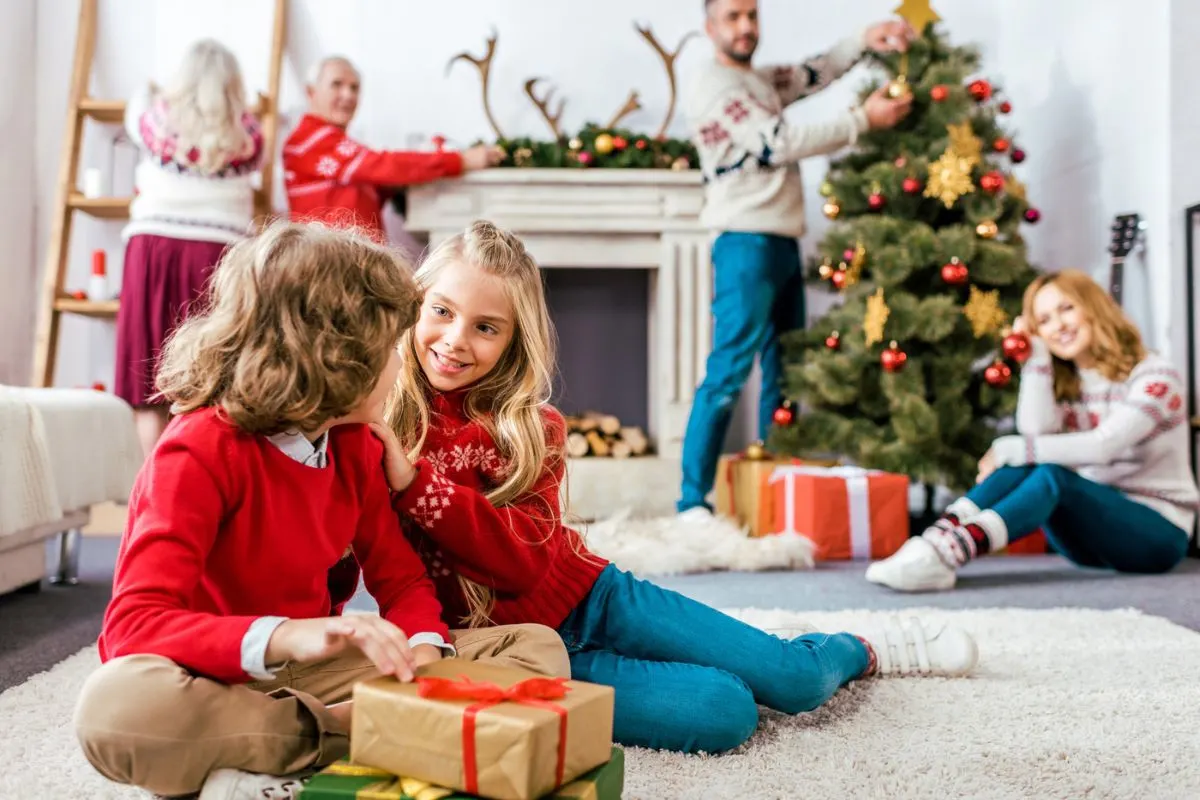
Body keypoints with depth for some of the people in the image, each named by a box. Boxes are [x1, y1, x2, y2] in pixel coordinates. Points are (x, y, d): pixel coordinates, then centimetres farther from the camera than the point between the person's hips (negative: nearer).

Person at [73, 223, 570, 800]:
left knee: (538, 648, -7)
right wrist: (286, 635, -44)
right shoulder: (199, 453, -17)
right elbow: (134, 625, -27)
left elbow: (401, 579, 6)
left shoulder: (354, 445, 3)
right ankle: (354, 733, -23)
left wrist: (423, 647, -19)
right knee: (117, 704, -41)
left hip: (308, 674, 7)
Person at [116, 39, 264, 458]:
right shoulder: (246, 134, 4)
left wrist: (145, 92, 53)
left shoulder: (158, 118, 7)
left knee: (150, 377, 3)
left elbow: (136, 108, 30)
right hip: (218, 254, 0)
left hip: (153, 248, 1)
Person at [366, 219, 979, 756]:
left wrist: (413, 481, -30)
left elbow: (527, 556, -19)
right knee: (724, 712, -18)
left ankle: (862, 650, 34)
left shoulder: (526, 426, -5)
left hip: (590, 596, 3)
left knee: (797, 681, 3)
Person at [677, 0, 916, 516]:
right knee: (729, 373, -14)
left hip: (783, 245, 9)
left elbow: (814, 74, 17)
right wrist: (864, 119, -12)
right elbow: (782, 143, -14)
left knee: (783, 373, 11)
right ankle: (693, 502, -11)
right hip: (746, 246, -9)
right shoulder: (710, 89, -8)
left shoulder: (762, 81, 21)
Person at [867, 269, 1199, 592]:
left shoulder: (1155, 376, -8)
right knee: (1026, 465, -24)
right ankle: (938, 539, -41)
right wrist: (1038, 356, -11)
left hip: (1158, 532, -5)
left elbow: (1104, 444, -25)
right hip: (1094, 520, 5)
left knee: (1052, 477, -32)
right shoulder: (1064, 384, 9)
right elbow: (1038, 434, -13)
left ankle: (944, 556, -53)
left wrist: (1010, 449, -27)